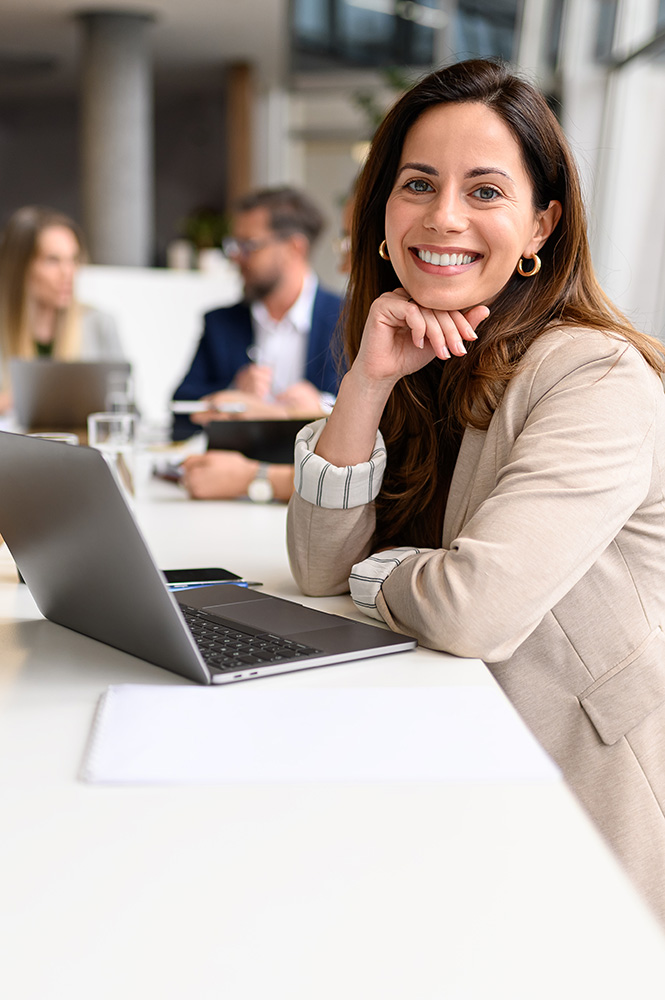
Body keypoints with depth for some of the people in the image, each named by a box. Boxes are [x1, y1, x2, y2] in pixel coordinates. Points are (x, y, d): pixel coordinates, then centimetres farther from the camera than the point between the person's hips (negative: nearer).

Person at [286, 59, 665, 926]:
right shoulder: (423, 366, 3)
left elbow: (473, 610, -31)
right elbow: (320, 569, -2)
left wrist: (380, 576, -9)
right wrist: (367, 383, -13)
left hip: (575, 812, -6)